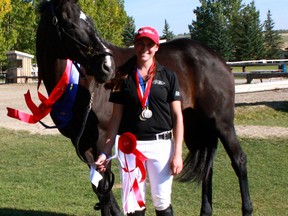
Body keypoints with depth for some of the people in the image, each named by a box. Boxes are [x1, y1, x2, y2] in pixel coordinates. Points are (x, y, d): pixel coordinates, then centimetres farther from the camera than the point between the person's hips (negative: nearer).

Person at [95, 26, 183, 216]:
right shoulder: (124, 78, 4)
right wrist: (106, 152, 2)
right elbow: (116, 117, 7)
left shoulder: (168, 76, 2)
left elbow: (177, 116, 1)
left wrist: (177, 154, -6)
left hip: (160, 144, -1)